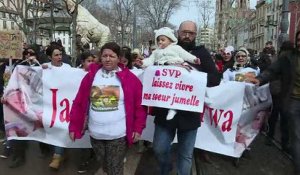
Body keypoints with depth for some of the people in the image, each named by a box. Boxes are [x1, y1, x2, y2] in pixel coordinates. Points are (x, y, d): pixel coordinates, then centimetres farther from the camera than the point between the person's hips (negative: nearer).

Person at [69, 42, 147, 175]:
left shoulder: (129, 78, -7)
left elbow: (139, 105, -4)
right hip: (95, 134, 4)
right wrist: (73, 127, 2)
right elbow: (79, 103, 2)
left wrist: (138, 128, -7)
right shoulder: (91, 76, 1)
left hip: (118, 135, -3)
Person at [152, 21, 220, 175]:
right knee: (159, 149, 9)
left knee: (186, 154, 12)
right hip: (166, 110, 1)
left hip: (190, 113, -1)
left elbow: (215, 78, -3)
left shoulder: (201, 53, 3)